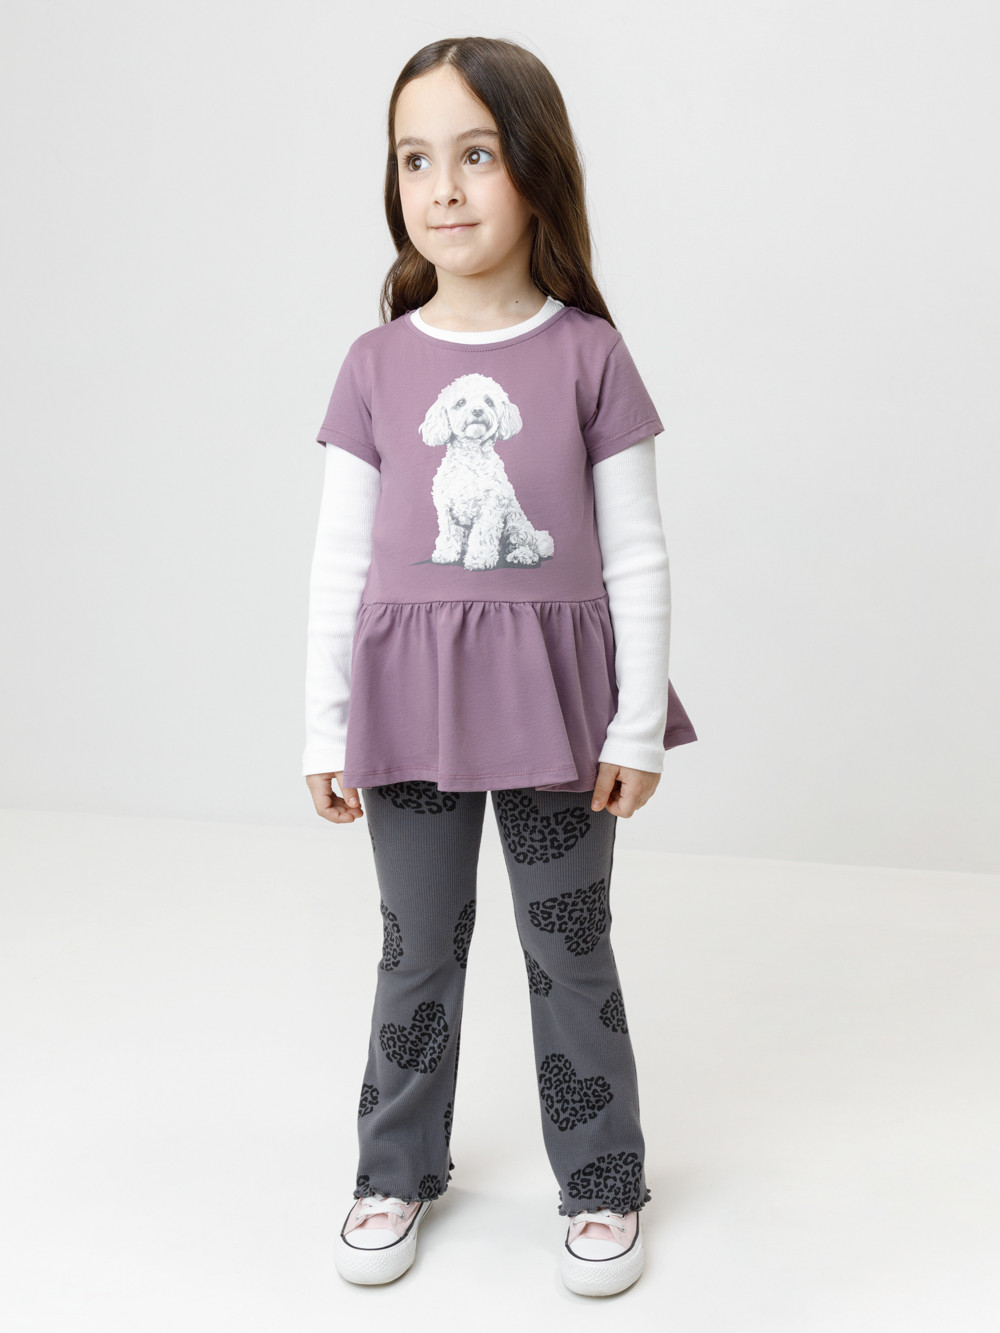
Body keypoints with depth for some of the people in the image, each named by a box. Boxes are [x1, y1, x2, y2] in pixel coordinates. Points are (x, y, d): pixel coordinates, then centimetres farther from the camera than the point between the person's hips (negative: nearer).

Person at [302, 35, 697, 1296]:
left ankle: (601, 1182, 30)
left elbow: (636, 556, -2)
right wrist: (326, 728, 2)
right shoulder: (377, 363, 0)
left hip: (552, 694, -1)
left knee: (569, 950, 11)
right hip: (410, 698, 2)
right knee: (418, 948, 15)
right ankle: (398, 1171, 34)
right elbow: (341, 558, 3)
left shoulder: (589, 355, -4)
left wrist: (637, 723, -4)